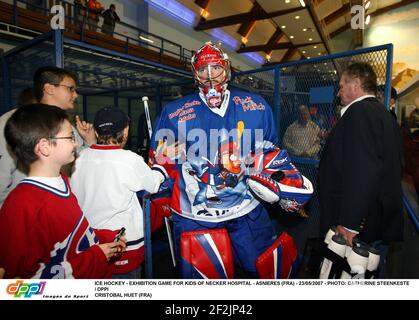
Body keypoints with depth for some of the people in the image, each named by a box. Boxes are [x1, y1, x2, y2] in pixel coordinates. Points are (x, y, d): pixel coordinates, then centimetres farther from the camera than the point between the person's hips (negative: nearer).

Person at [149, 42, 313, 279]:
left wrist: (289, 184, 1)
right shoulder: (174, 114, -3)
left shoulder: (256, 108, 2)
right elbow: (162, 162, 4)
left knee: (272, 269, 13)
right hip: (194, 217, -1)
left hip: (247, 211, 2)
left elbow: (270, 152, 12)